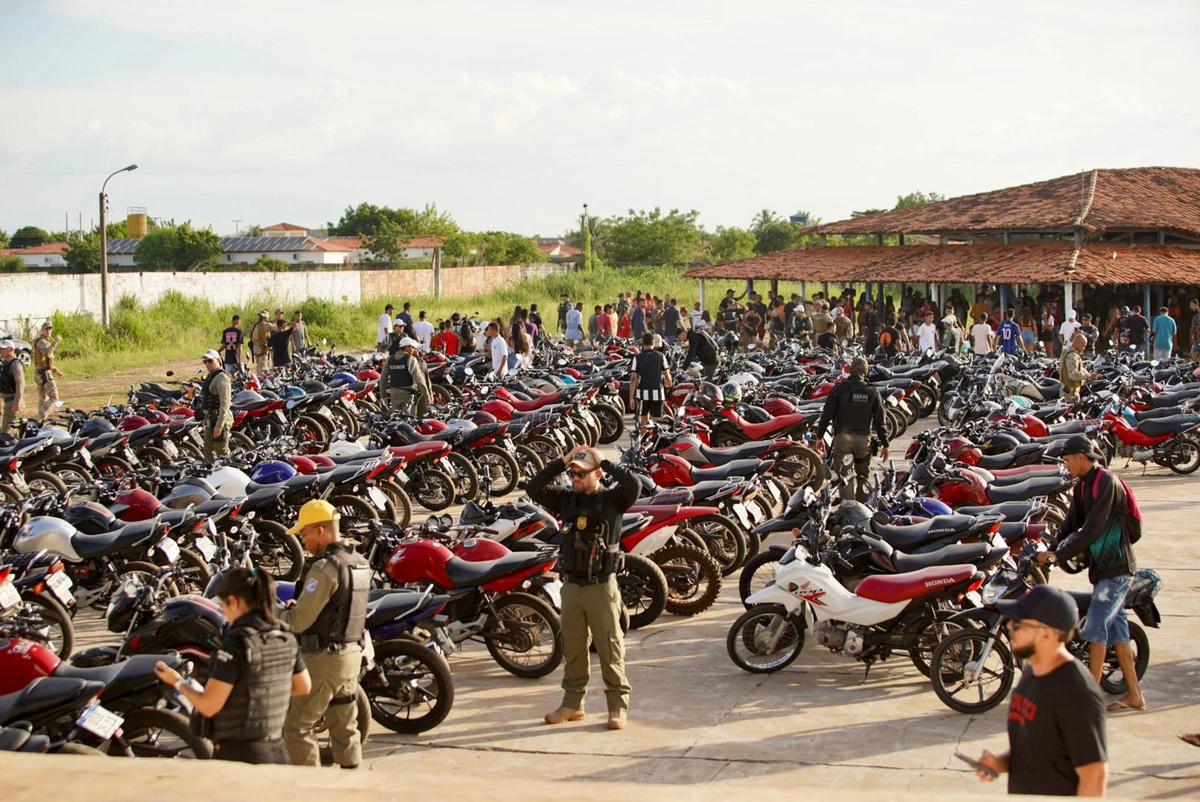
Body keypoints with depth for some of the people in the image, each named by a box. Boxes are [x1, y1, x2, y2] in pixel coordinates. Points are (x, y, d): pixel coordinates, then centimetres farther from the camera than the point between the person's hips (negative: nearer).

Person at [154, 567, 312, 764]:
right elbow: (304, 687, 17)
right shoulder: (286, 638, 5)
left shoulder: (237, 643, -16)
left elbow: (208, 706, -15)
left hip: (238, 754, -7)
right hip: (277, 753, 7)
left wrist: (178, 682, 1)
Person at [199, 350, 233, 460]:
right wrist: (205, 422, 23)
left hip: (219, 419, -10)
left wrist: (219, 425, -26)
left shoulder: (221, 378, -14)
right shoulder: (210, 377, 18)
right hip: (210, 419, 10)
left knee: (222, 453, -8)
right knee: (208, 452, 15)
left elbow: (225, 403, -22)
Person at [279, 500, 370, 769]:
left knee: (297, 727, 0)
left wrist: (278, 616, -1)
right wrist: (299, 605, 9)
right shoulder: (360, 564, 9)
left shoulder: (325, 567, -19)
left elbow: (300, 621, -20)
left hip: (323, 657, -9)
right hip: (352, 653, 9)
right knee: (345, 725, 14)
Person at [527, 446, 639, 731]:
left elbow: (633, 485, -22)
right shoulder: (566, 499, 7)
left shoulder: (613, 499, -4)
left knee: (610, 648, 0)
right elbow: (534, 489, -2)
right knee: (572, 648, 12)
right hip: (571, 586, 4)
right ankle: (573, 703, 23)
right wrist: (561, 462, -6)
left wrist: (604, 462, -13)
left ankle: (618, 706, 8)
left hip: (602, 587, -4)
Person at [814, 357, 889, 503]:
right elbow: (879, 420, 3)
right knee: (863, 475, 18)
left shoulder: (839, 388, -2)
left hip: (842, 437, -2)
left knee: (844, 475, -5)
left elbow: (827, 414, -4)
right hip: (863, 439, 2)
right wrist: (885, 444, 8)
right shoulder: (872, 392, 3)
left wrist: (819, 437, 4)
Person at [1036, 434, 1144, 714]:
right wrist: (1051, 549, -3)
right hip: (1101, 565, 9)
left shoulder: (1107, 482, -18)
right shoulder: (1082, 485, 11)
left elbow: (1092, 529, -23)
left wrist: (1058, 555, -22)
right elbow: (1072, 524, 11)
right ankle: (1134, 694, 16)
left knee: (1095, 626, -11)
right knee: (1115, 628, 10)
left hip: (1116, 566, -9)